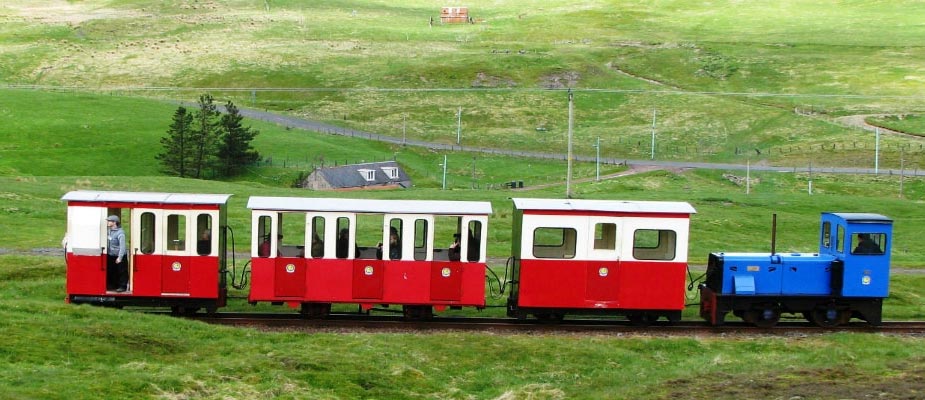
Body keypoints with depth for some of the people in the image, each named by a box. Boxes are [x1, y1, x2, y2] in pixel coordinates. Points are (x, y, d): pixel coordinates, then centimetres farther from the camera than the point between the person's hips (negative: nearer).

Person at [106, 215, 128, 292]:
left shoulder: (120, 233, -19)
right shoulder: (108, 231, 3)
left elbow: (122, 246, -22)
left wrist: (120, 257, -25)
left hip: (119, 257, -7)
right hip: (110, 256, 7)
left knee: (121, 272, 1)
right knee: (111, 272, 16)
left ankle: (122, 286, 10)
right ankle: (113, 285, 30)